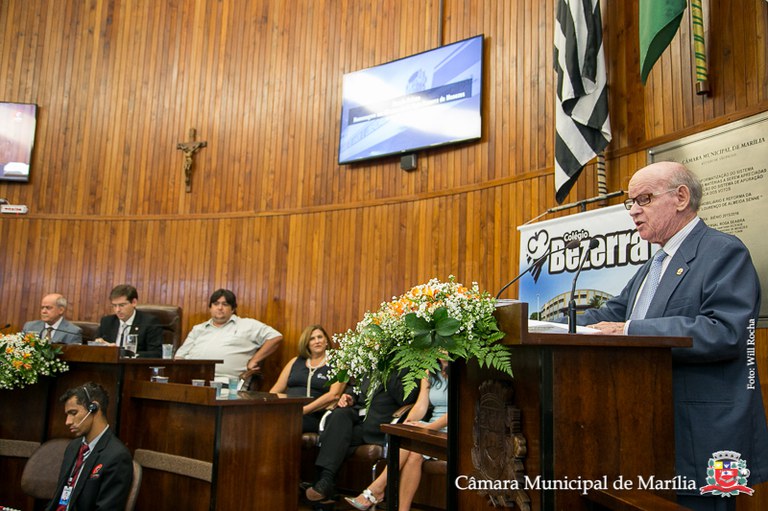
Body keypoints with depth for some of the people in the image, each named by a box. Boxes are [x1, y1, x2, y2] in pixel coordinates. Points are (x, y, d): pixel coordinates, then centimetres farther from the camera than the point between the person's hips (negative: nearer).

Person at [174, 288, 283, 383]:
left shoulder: (247, 325, 16)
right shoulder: (198, 329, 30)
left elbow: (276, 337, 10)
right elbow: (180, 355, 28)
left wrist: (254, 360, 2)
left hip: (223, 381, -3)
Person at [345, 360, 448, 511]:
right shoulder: (430, 373, 17)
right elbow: (420, 406, 8)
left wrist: (429, 427, -23)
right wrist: (408, 421, -13)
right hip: (432, 428, 4)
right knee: (413, 455, -29)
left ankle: (376, 490, -23)